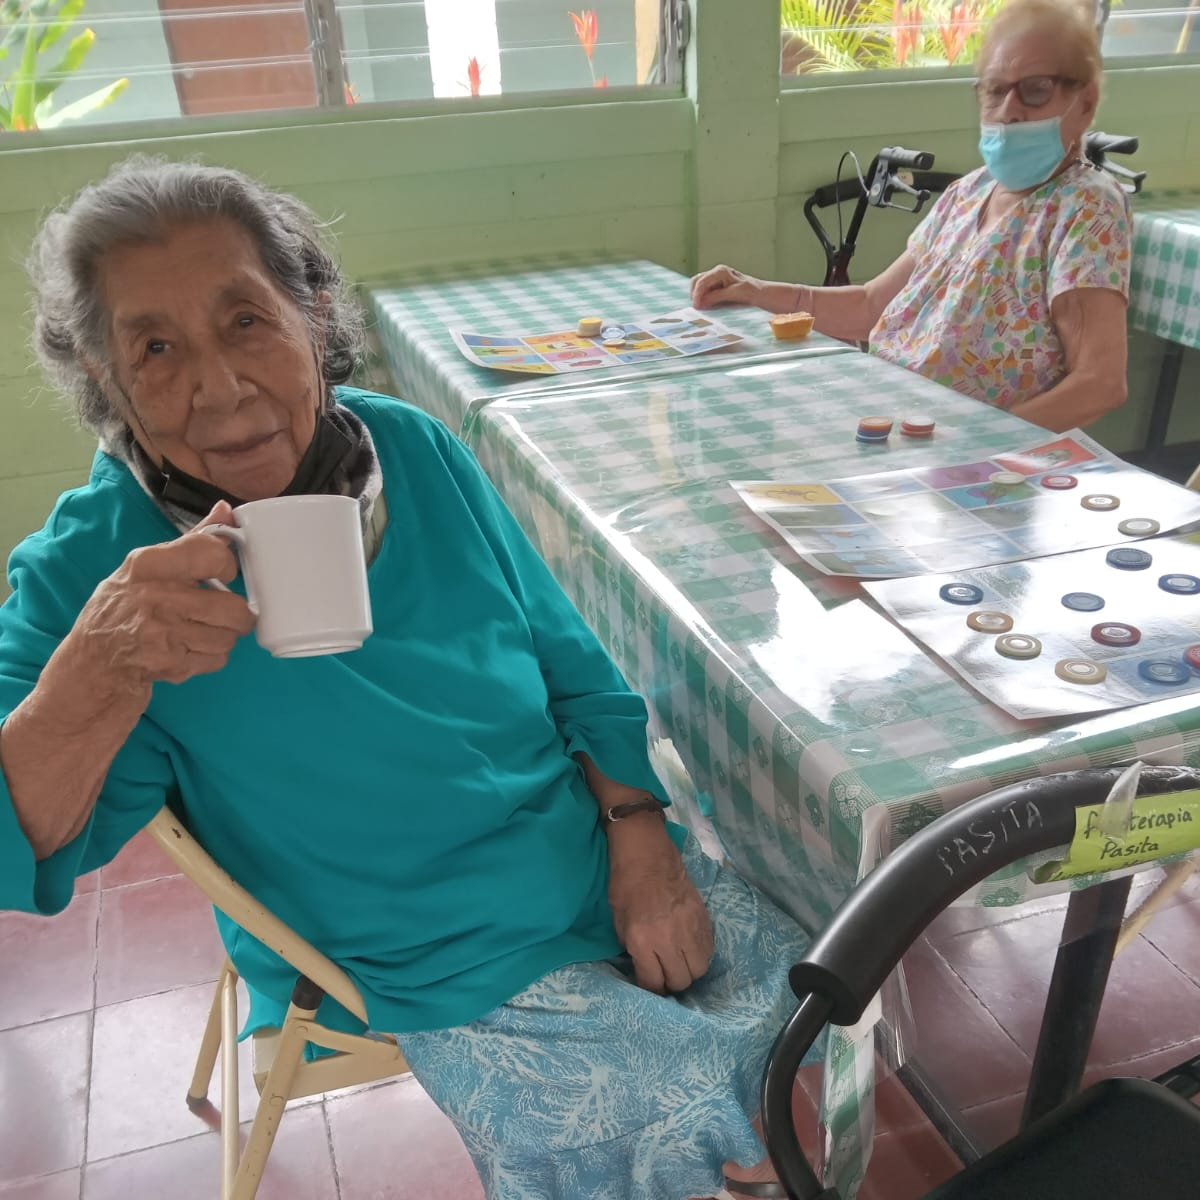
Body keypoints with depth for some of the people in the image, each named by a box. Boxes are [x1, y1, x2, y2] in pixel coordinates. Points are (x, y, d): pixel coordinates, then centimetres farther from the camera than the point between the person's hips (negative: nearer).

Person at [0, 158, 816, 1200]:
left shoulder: (415, 450, -6)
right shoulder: (92, 565, -16)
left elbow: (577, 670, 2)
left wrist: (641, 842, -7)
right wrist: (100, 672, -39)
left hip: (611, 871, 4)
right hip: (450, 975, -4)